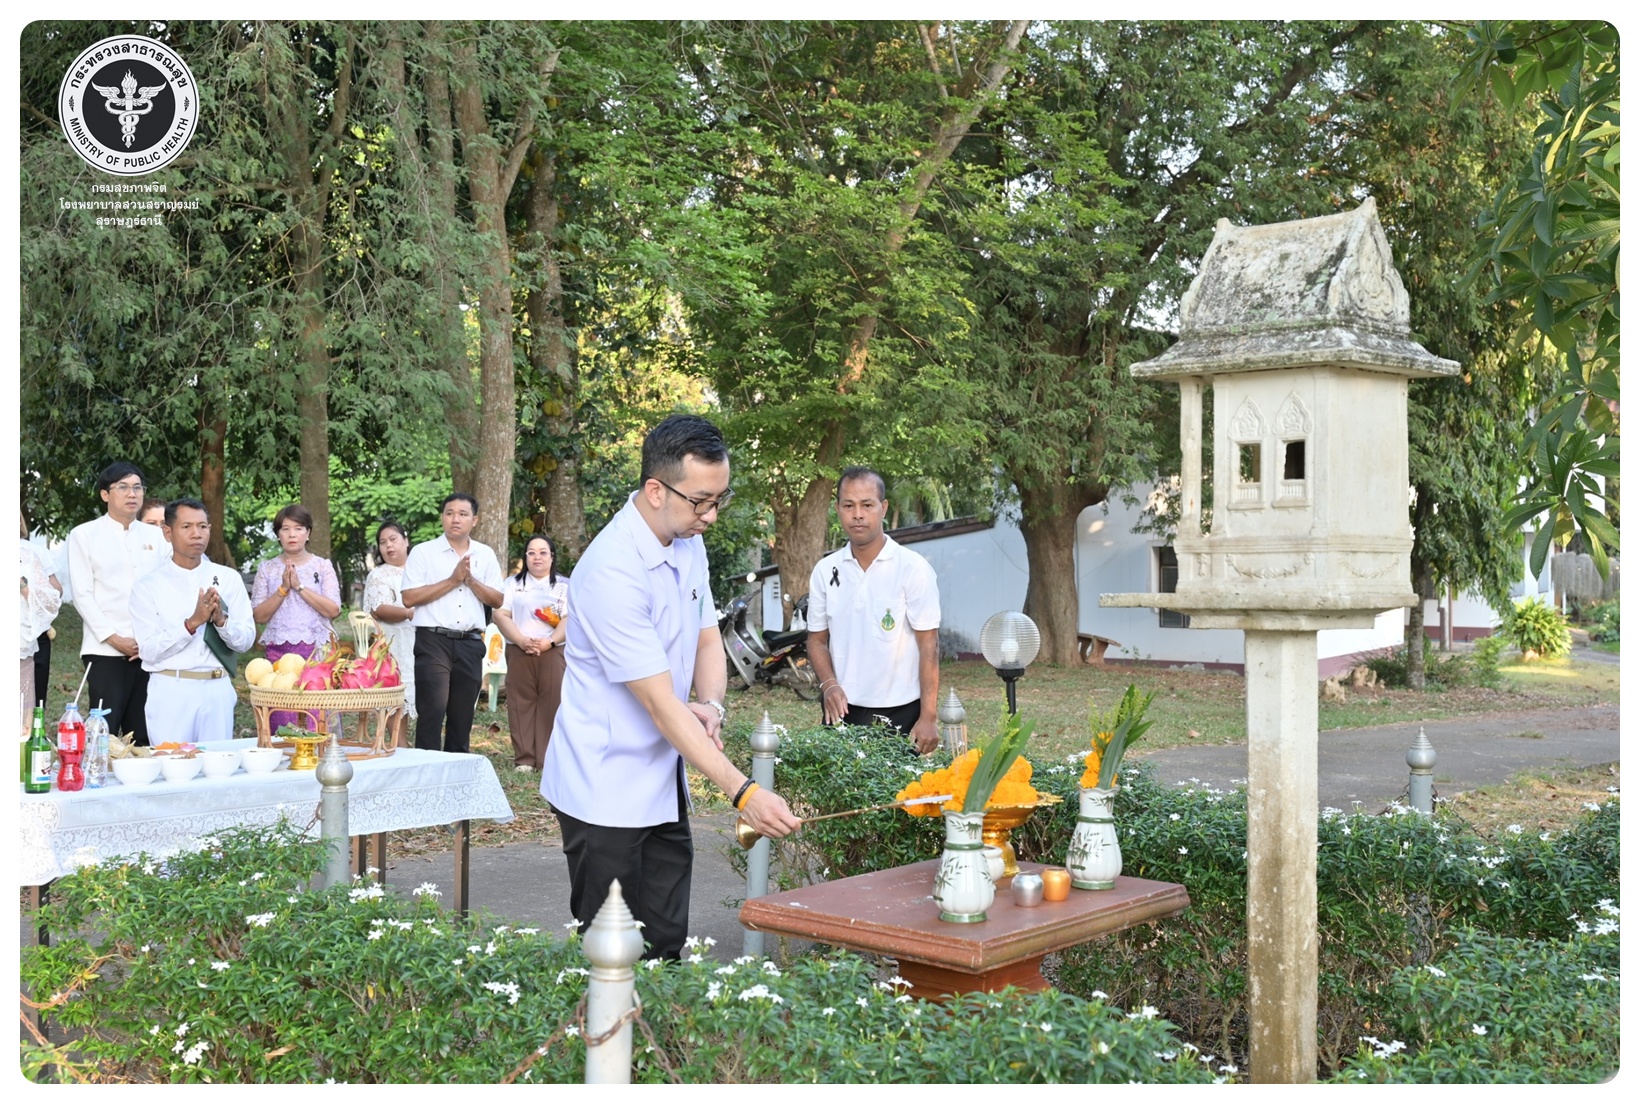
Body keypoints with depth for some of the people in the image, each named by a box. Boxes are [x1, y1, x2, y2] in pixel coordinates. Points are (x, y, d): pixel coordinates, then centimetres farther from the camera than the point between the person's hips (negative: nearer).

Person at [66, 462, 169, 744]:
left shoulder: (155, 536, 13)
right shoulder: (85, 535, 3)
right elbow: (82, 594, -2)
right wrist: (115, 639, -9)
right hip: (105, 650, -3)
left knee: (143, 734, 3)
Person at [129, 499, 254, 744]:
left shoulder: (228, 578, 6)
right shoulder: (149, 586, -1)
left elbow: (246, 639, 3)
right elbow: (149, 651, -8)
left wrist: (221, 620, -16)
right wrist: (192, 623, -19)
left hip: (218, 689, 2)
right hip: (171, 690, -2)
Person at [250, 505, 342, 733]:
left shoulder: (322, 566, 7)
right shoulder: (267, 568, 9)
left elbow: (333, 610, -5)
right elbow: (259, 616, 3)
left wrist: (299, 587, -10)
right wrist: (283, 589, -9)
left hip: (317, 648, -1)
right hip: (279, 651, 1)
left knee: (319, 722, -5)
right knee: (282, 724, -2)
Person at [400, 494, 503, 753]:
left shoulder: (485, 555, 10)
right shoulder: (423, 552, 1)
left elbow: (497, 600, 5)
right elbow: (409, 598, -9)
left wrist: (470, 580, -10)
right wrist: (453, 580, -12)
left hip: (470, 643, 4)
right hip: (434, 641, -3)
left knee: (463, 713, 9)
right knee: (432, 711, -8)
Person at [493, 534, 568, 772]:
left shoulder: (564, 586, 10)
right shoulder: (513, 583, 13)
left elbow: (570, 620, -1)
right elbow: (500, 615, 2)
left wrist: (549, 641, -16)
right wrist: (522, 641, -12)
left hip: (553, 652, -1)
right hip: (519, 652, 1)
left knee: (551, 704, -5)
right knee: (521, 704, -1)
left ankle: (549, 759, -2)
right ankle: (524, 759, 1)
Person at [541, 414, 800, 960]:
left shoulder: (689, 543, 3)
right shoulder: (613, 571, -25)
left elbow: (708, 638, 14)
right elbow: (661, 704, -26)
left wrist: (710, 706, -9)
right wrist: (743, 792, -27)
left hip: (662, 782, 8)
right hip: (606, 790, -8)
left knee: (667, 945, 12)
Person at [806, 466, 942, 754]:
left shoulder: (913, 568, -7)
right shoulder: (825, 571, 5)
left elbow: (928, 644, -7)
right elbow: (818, 640, 11)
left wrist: (928, 718, -11)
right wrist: (829, 685, -8)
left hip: (899, 713, -3)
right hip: (842, 710, 3)